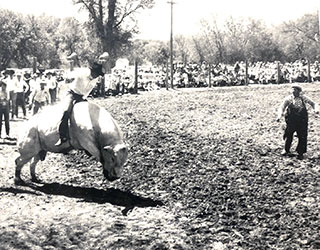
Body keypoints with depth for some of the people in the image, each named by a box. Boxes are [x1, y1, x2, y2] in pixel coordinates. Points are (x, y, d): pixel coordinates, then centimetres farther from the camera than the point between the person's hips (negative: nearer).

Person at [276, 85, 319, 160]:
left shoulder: (303, 98, 3)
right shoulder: (289, 99, 0)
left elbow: (313, 103, 13)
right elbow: (282, 107, -1)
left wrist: (316, 109, -9)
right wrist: (279, 116, -18)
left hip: (302, 120, 1)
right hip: (291, 120, -1)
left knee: (302, 137, 2)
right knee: (288, 135, -1)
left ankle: (300, 153, 16)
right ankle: (286, 150, 22)